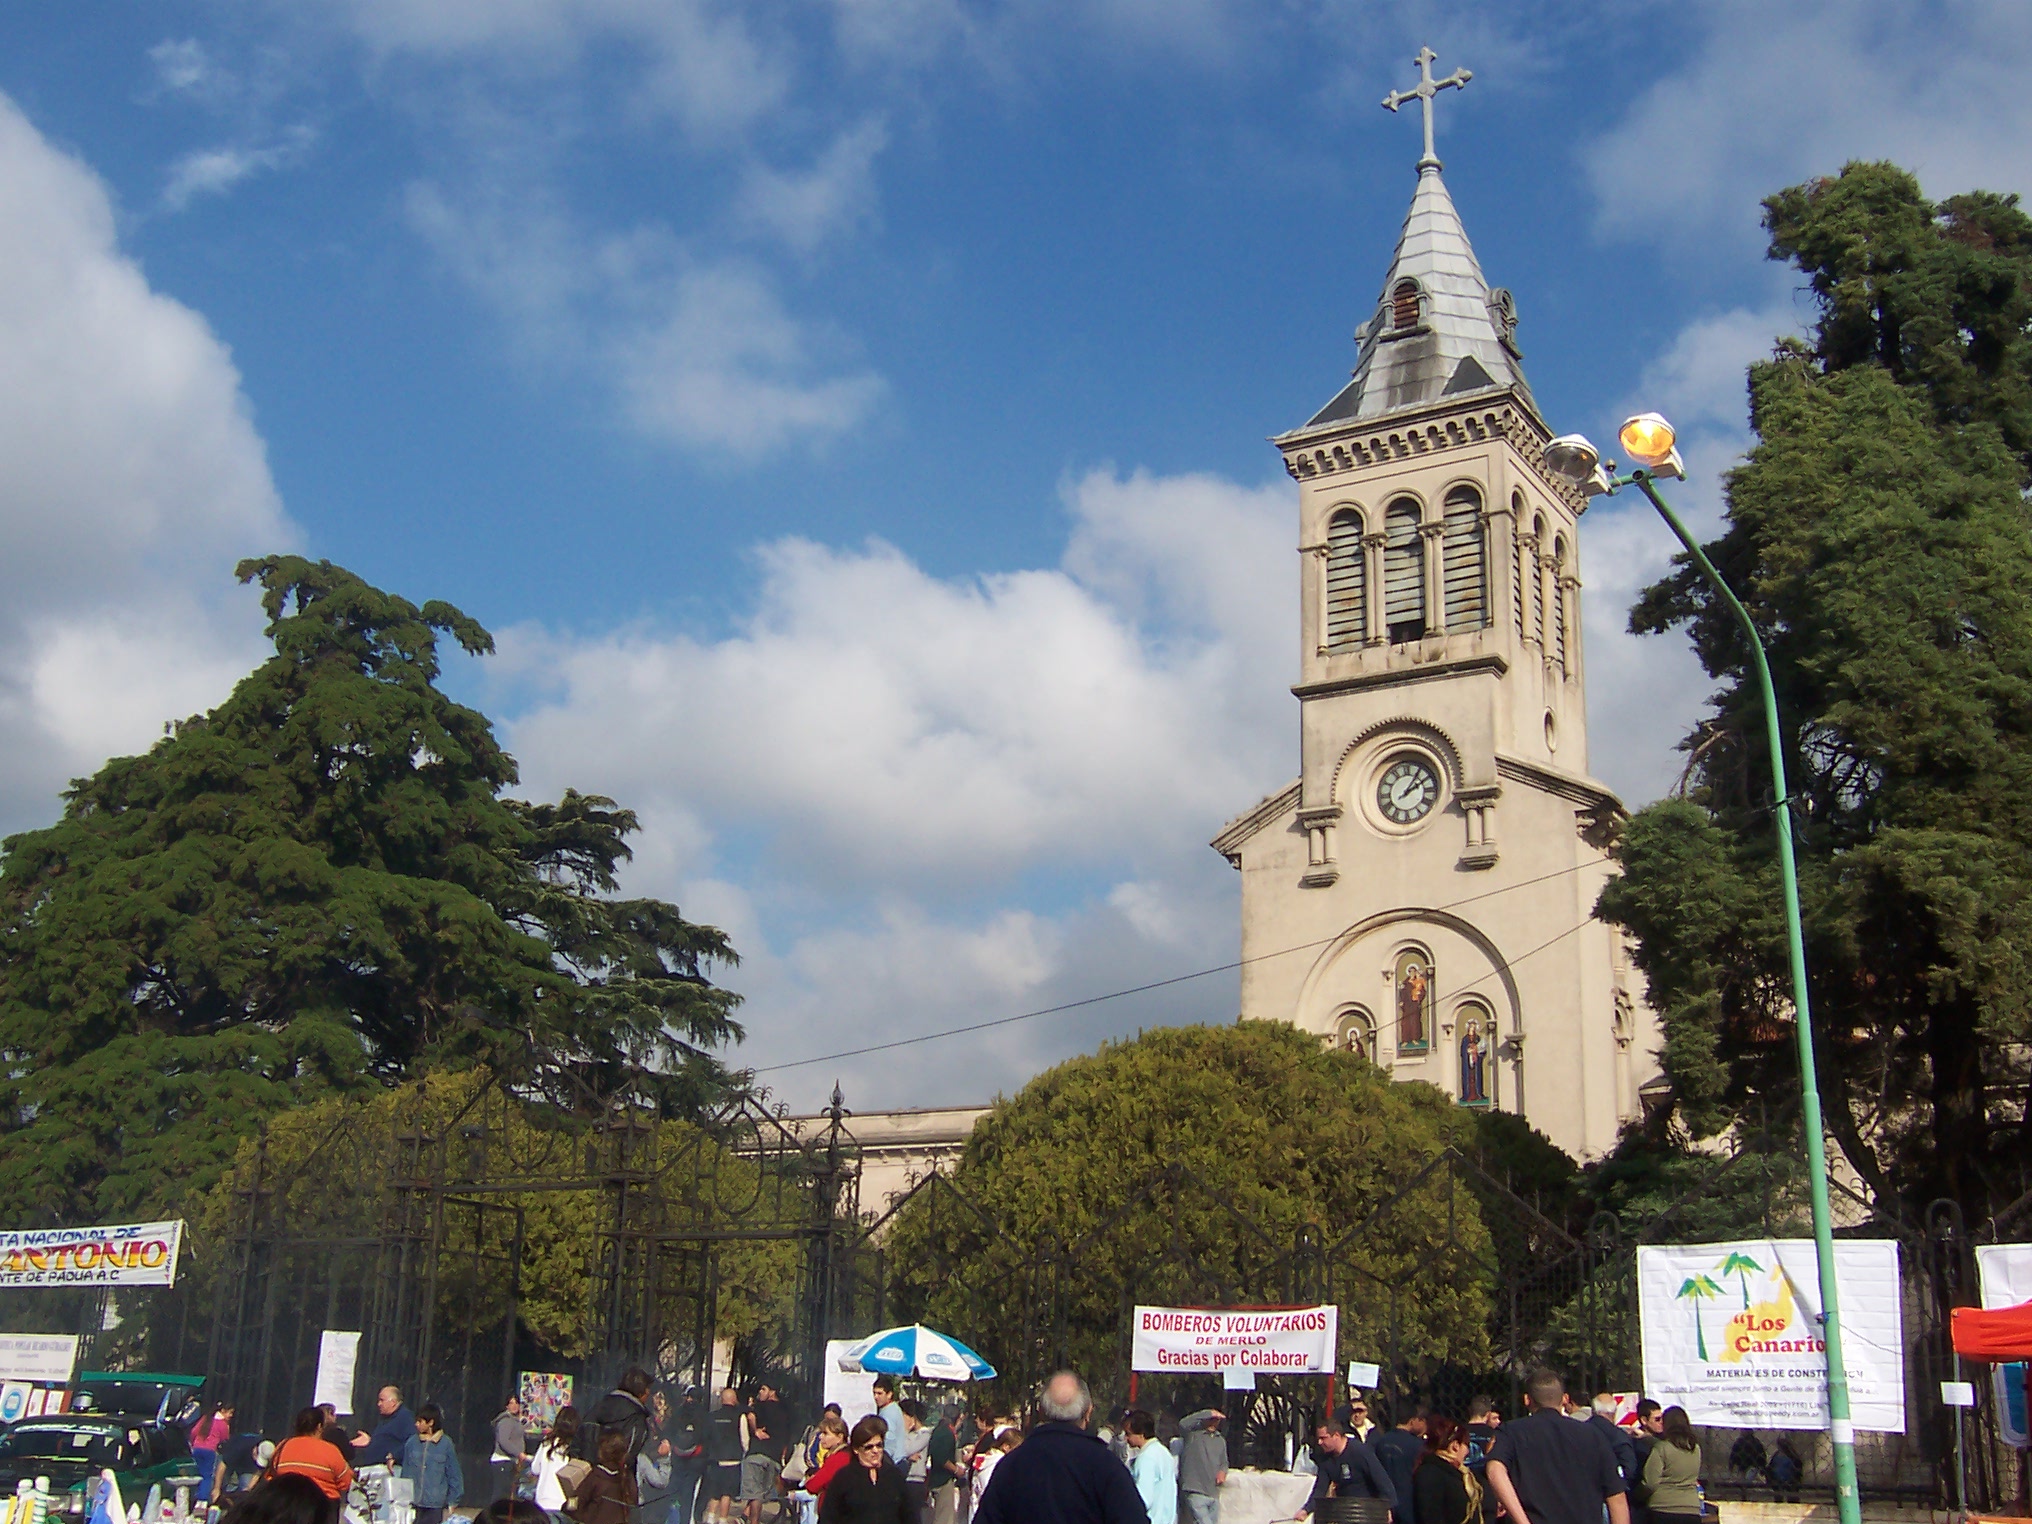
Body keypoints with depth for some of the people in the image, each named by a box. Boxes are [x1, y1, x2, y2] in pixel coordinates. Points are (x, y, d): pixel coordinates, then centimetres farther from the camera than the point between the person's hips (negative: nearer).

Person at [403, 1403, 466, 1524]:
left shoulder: (445, 1443, -3)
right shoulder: (412, 1442, 2)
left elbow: (453, 1474, 3)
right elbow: (405, 1473, 10)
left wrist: (452, 1502, 3)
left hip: (435, 1505, -2)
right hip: (413, 1503, 2)